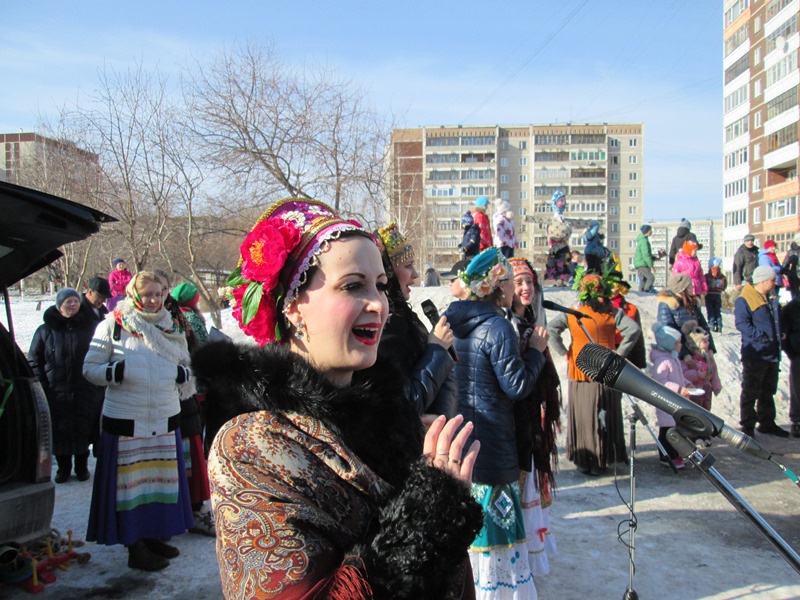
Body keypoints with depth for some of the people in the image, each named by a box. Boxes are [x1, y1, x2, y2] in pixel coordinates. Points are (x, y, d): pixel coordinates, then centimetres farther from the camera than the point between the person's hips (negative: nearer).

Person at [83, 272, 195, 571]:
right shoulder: (112, 325, -3)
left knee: (163, 478, 11)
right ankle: (136, 547, 15)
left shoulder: (171, 327, 9)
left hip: (166, 419, 4)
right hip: (125, 420, -4)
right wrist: (117, 372, -20)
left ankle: (155, 536, 28)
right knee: (131, 481, 2)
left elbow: (186, 365, 20)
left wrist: (183, 374, -2)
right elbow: (90, 368, -3)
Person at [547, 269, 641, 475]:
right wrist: (619, 354, -7)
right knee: (605, 417, 12)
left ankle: (585, 462, 14)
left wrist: (564, 353, -6)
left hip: (580, 375, -1)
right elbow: (634, 330, -14)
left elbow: (551, 329, -15)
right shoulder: (613, 313, -5)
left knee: (583, 417, 9)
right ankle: (603, 460, 20)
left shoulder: (570, 314, -6)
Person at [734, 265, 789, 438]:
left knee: (768, 392, 17)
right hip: (755, 355, -9)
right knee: (750, 393, 1)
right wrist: (761, 336, -29)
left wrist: (779, 335, 13)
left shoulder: (770, 299, 15)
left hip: (772, 354, 9)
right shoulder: (744, 300, -13)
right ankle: (747, 425, 10)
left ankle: (767, 423, 28)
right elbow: (741, 323, -23)